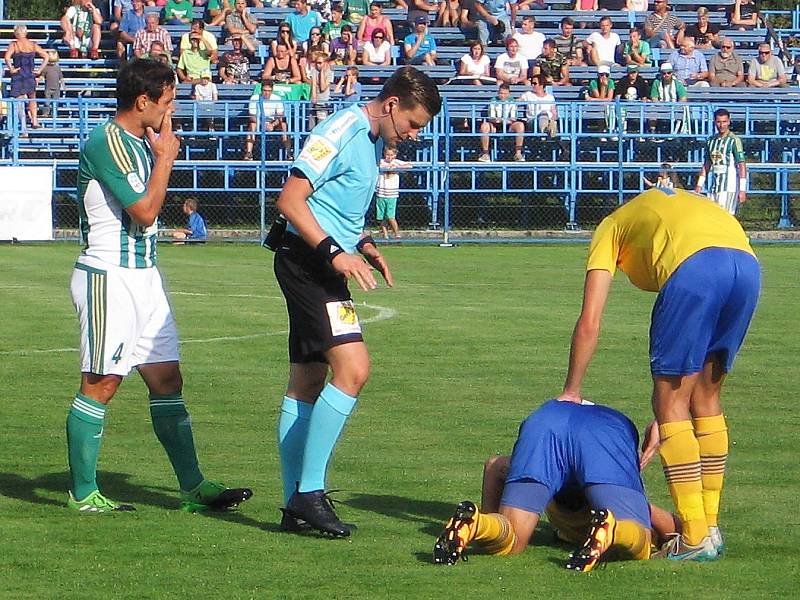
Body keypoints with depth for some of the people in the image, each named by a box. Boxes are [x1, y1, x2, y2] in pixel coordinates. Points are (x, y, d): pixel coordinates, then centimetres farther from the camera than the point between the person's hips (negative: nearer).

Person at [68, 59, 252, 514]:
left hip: (144, 275, 9)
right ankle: (83, 493, 5)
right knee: (101, 385, -3)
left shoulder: (141, 141, 13)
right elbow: (145, 210, -19)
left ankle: (193, 487, 8)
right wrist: (166, 156, -7)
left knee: (167, 379, 7)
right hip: (109, 276, -9)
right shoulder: (106, 142, -16)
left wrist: (162, 153, 10)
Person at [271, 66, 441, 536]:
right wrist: (335, 253, -24)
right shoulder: (341, 131, -13)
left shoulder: (373, 142, 17)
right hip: (307, 261, -10)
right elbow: (290, 200, -18)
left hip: (322, 264, 10)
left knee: (307, 382, 11)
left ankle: (296, 505, 14)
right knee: (353, 368, -19)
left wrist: (365, 246, 11)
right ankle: (309, 490, -16)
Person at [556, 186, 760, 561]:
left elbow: (589, 323, 17)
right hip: (747, 262, 6)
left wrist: (570, 392, 28)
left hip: (695, 266, -6)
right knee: (705, 400, 20)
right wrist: (665, 418, 37)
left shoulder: (611, 227, 29)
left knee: (671, 403, 5)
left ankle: (695, 538, 2)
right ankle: (710, 527, 22)